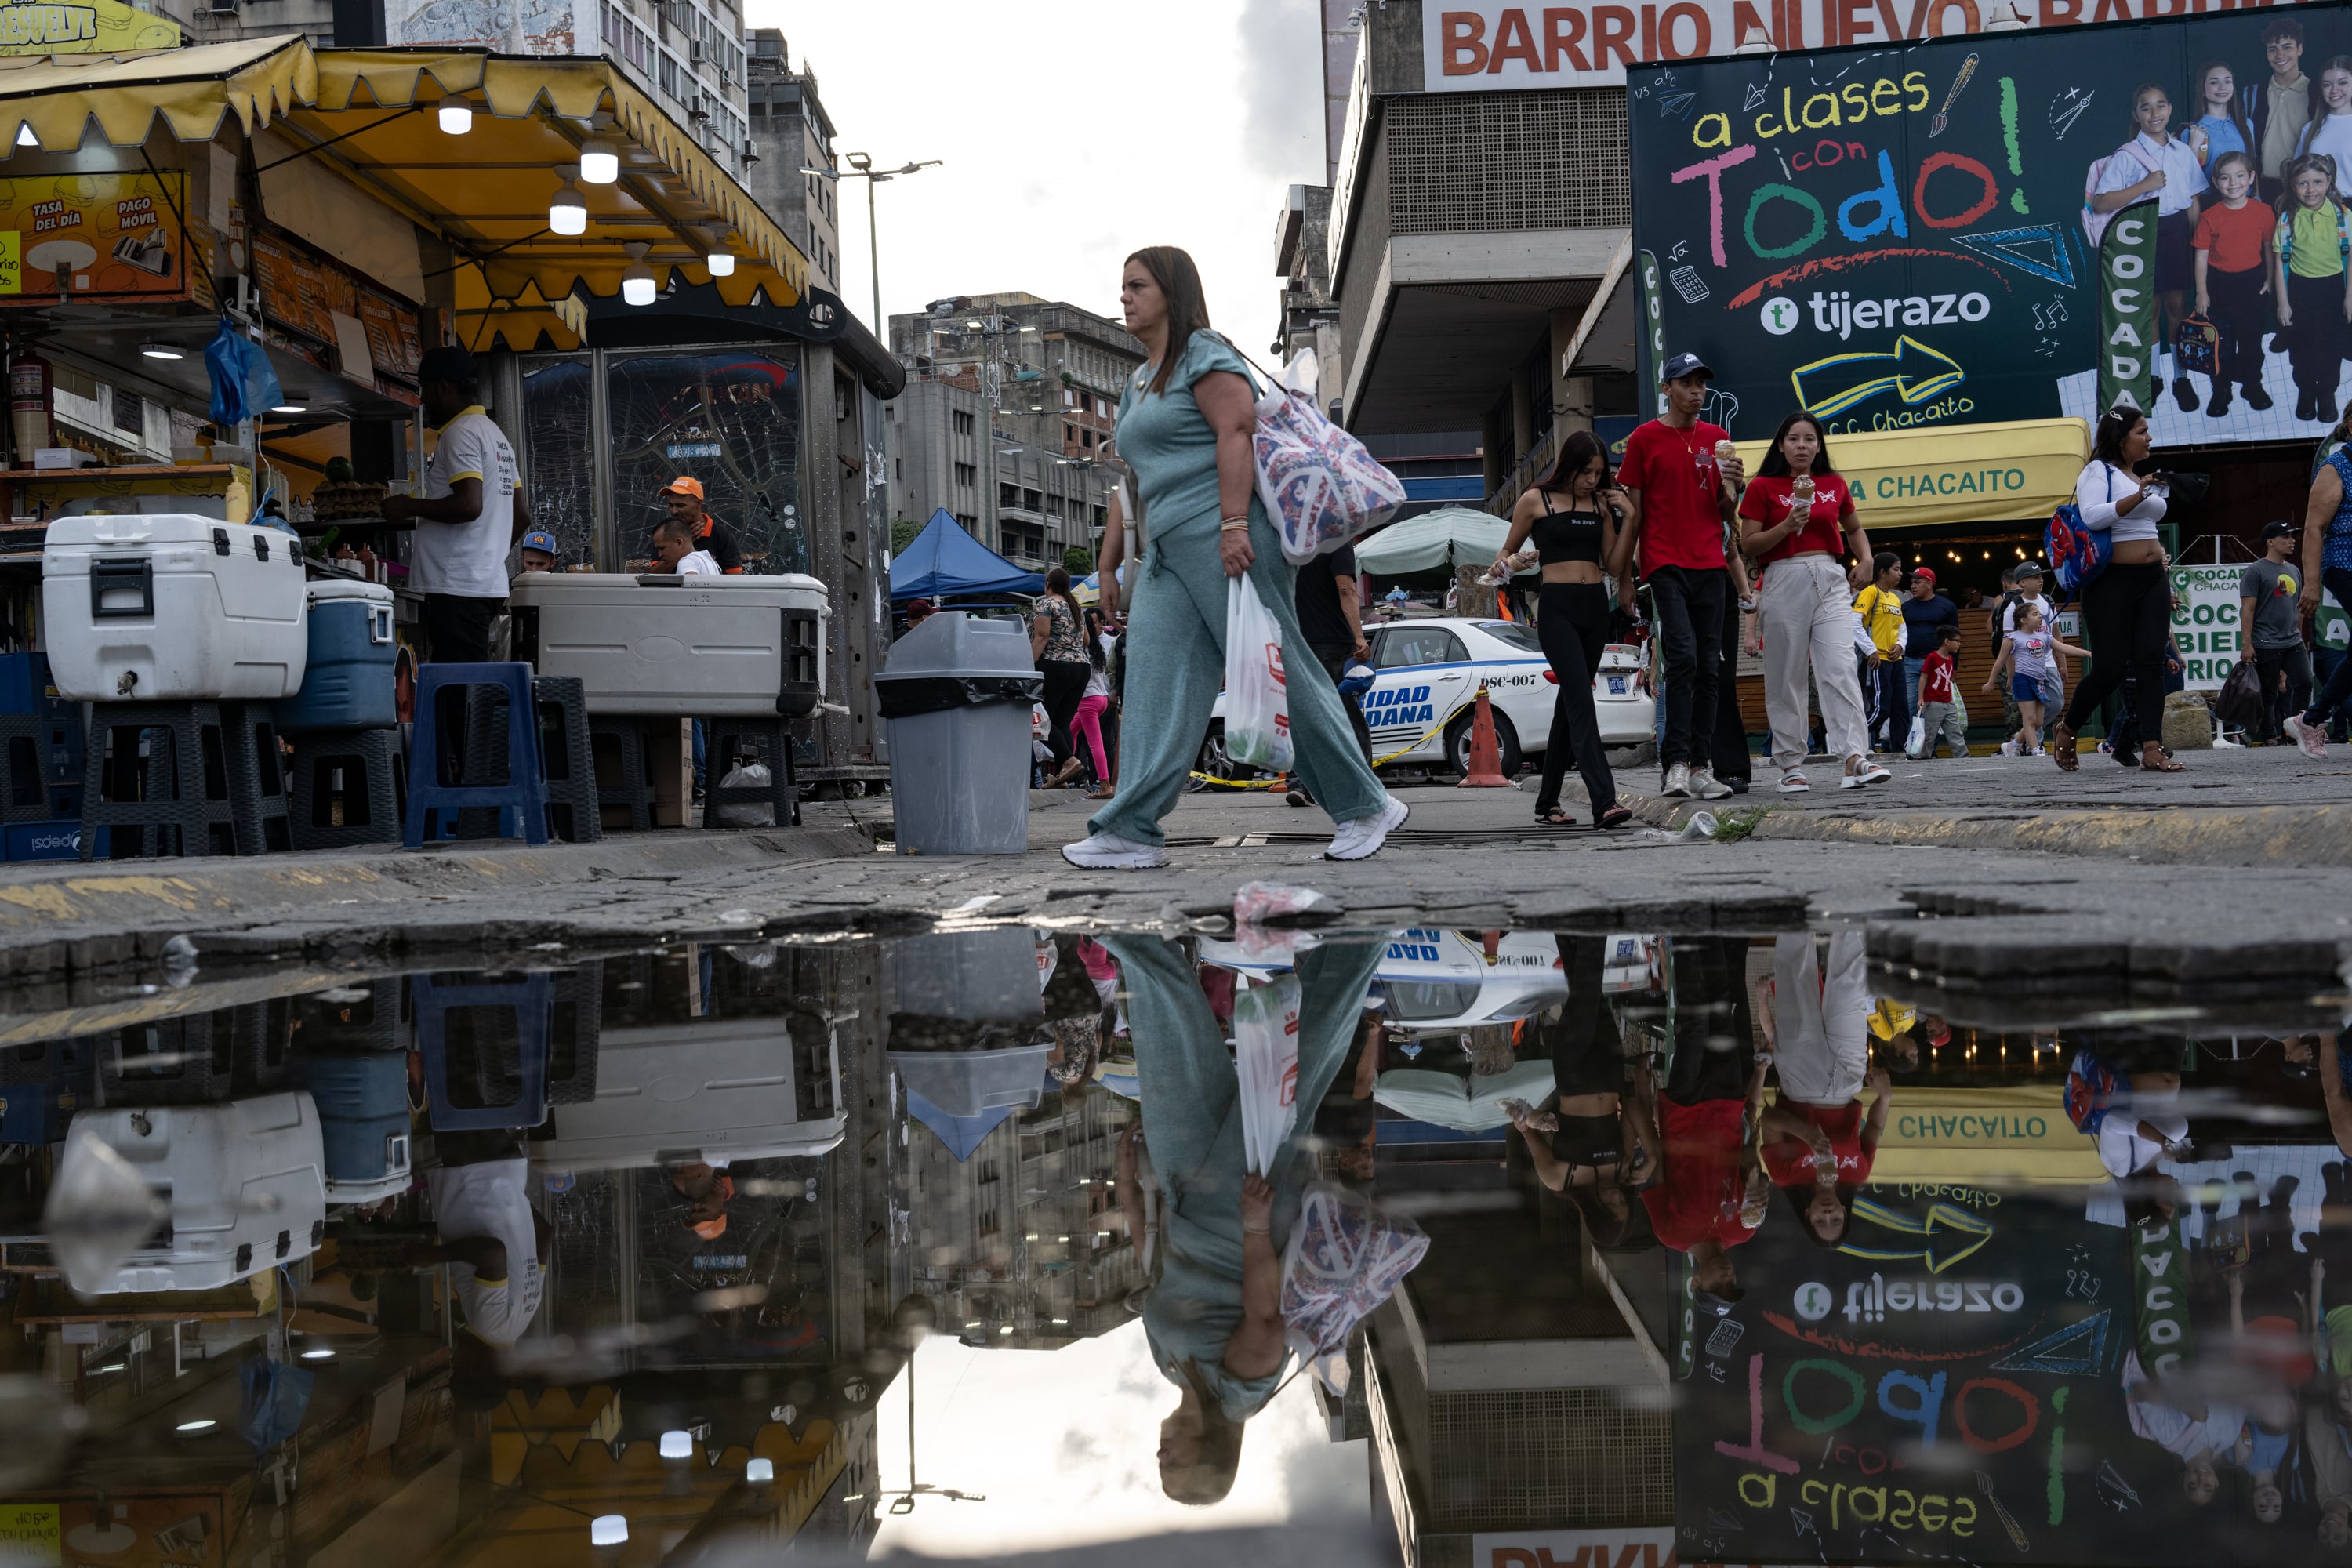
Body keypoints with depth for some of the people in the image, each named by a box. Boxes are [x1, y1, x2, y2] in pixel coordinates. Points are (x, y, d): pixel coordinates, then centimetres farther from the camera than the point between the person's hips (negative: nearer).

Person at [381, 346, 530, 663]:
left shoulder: (461, 434, -10)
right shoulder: (495, 434, 20)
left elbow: (469, 505, -22)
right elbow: (522, 516, 21)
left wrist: (410, 507, -11)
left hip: (458, 588, -10)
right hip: (490, 583, 10)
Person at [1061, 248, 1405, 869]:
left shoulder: (1203, 355, -4)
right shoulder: (1140, 381, 24)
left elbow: (1238, 431, -15)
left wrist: (1233, 525, -24)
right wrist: (1147, 550, 22)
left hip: (1226, 537, -9)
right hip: (1170, 548, 9)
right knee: (1156, 675, -3)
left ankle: (1367, 807, 4)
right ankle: (1132, 830, -8)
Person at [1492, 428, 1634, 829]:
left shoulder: (1600, 503, 13)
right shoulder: (1536, 500, 1)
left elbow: (1613, 558, 10)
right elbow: (1509, 548, 8)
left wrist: (1628, 517, -1)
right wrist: (1502, 565, -13)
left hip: (1595, 606, 5)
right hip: (1557, 607, -5)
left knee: (1571, 701, 9)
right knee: (1581, 700, -16)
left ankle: (1548, 802, 16)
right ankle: (1603, 801, -25)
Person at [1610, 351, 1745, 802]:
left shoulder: (1717, 439, 14)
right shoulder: (1645, 438, 4)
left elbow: (1726, 512, 16)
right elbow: (1634, 511, 4)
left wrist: (1731, 486, -6)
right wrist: (1620, 571, -2)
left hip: (1709, 565, 4)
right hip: (1666, 563, -4)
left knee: (1708, 668, 3)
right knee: (1683, 658, -17)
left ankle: (1699, 767, 7)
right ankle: (1677, 762, -17)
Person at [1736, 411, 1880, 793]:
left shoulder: (1834, 485, 13)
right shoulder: (1763, 487, 3)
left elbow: (1854, 528, 27)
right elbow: (1748, 545, -1)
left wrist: (1866, 560, 9)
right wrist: (1787, 526, -14)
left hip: (1830, 581, 2)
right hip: (1784, 582, -2)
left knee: (1841, 669, -12)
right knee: (1786, 678, 1)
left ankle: (1855, 758, -20)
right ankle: (1791, 765, 8)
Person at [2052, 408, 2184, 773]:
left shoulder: (2142, 477, 22)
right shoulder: (2098, 472, -4)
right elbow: (2093, 517, -20)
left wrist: (2160, 556, 25)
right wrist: (2137, 496, -26)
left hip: (2151, 581, 7)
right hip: (2112, 582, -7)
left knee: (2151, 663, -6)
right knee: (2110, 669, -8)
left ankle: (2152, 750, -12)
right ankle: (2065, 730, 16)